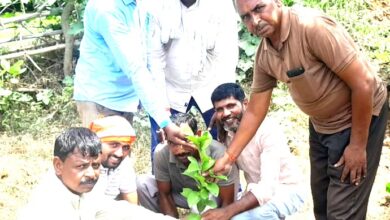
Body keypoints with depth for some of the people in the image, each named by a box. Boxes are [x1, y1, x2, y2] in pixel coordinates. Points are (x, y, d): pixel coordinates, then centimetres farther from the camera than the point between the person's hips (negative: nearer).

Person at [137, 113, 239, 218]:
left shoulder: (217, 153, -36)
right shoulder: (161, 153, -28)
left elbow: (227, 202, -27)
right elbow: (164, 194, -13)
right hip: (181, 195, 3)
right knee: (143, 183, -17)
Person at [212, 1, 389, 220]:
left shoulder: (313, 26, -30)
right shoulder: (264, 56, -6)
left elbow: (363, 84, -27)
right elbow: (255, 112, 6)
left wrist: (357, 145, -21)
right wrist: (228, 158, 2)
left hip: (359, 118, -8)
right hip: (321, 124, 8)